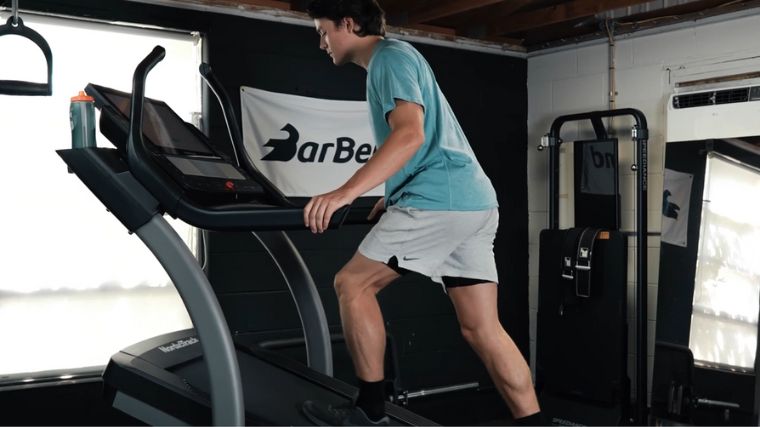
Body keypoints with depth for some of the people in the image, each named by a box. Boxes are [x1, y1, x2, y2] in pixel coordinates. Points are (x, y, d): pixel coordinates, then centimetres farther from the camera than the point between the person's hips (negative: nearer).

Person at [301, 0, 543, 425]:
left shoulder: (391, 56, -3)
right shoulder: (393, 60, 27)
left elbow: (410, 134, -20)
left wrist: (346, 192, -27)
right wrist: (396, 198, 31)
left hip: (439, 199, -10)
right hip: (475, 201, 10)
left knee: (353, 283, 0)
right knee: (482, 328, 7)